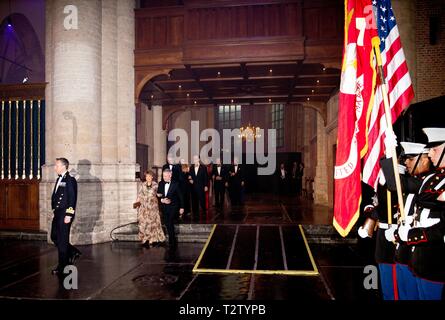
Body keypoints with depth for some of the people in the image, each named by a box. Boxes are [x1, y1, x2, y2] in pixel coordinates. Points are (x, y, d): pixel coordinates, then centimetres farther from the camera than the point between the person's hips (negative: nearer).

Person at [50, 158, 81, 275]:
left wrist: (68, 215, -20)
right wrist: (54, 210, 16)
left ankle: (62, 267, 12)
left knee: (62, 240, 0)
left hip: (65, 214, -9)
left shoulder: (70, 180, -13)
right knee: (54, 237, 14)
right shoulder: (59, 179, 14)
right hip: (57, 213, 9)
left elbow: (72, 198, -17)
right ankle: (73, 252, 29)